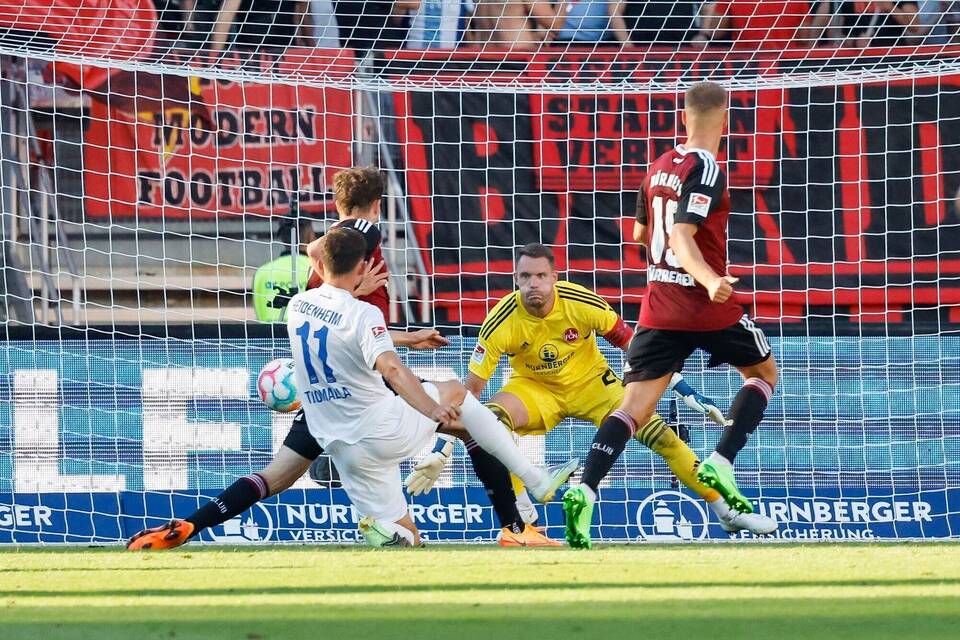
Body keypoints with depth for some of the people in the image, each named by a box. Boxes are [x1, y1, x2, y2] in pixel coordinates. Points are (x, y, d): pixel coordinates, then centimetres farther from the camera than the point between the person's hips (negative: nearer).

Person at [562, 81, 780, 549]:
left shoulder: (659, 167, 11)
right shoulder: (707, 170, -12)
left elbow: (641, 233, 26)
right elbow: (681, 238, -23)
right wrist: (710, 281, -37)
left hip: (659, 307, 5)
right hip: (708, 306, -5)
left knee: (635, 406, -2)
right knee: (763, 372, 20)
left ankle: (585, 489, -25)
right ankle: (720, 464, 2)